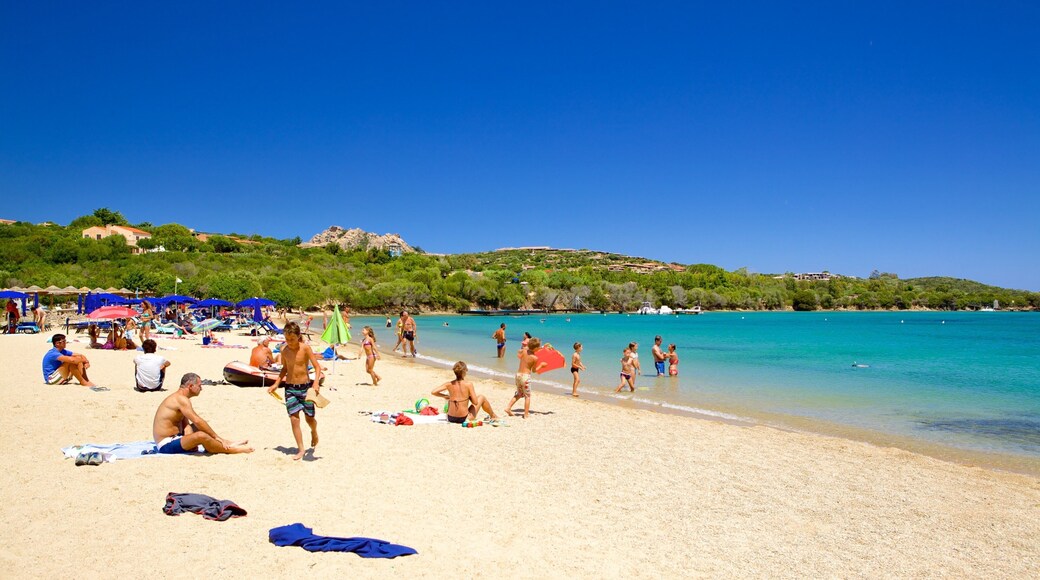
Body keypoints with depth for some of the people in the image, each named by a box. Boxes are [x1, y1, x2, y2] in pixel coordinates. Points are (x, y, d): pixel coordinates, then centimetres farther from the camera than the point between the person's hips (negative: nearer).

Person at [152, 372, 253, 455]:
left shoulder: (179, 398, 14)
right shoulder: (181, 399, -18)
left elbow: (186, 425, 5)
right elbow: (197, 421, -24)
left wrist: (190, 441, -13)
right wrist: (217, 437, -18)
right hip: (167, 445, -11)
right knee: (201, 436, -30)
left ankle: (228, 444, 13)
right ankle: (231, 449, -13)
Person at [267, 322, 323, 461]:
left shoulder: (305, 348, -11)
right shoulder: (284, 350, 2)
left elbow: (317, 367, -12)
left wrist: (316, 382, -26)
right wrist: (276, 384, 15)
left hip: (305, 387, -3)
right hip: (290, 388, 3)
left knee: (310, 417, 6)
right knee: (294, 419, -5)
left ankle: (314, 432, 41)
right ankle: (300, 450, 4)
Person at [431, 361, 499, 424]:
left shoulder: (449, 384, -5)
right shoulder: (468, 384, -14)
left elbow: (433, 392, -3)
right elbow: (475, 402, -13)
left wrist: (445, 396, 12)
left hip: (450, 419, 4)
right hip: (464, 419, -3)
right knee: (481, 397, 19)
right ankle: (493, 416, 41)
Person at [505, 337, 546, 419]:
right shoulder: (535, 358, -13)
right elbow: (534, 370, -3)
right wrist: (541, 365, 13)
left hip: (518, 373, 6)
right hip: (526, 376, -6)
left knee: (518, 394, 23)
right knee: (527, 396, 8)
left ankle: (508, 407, 14)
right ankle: (526, 414, 9)